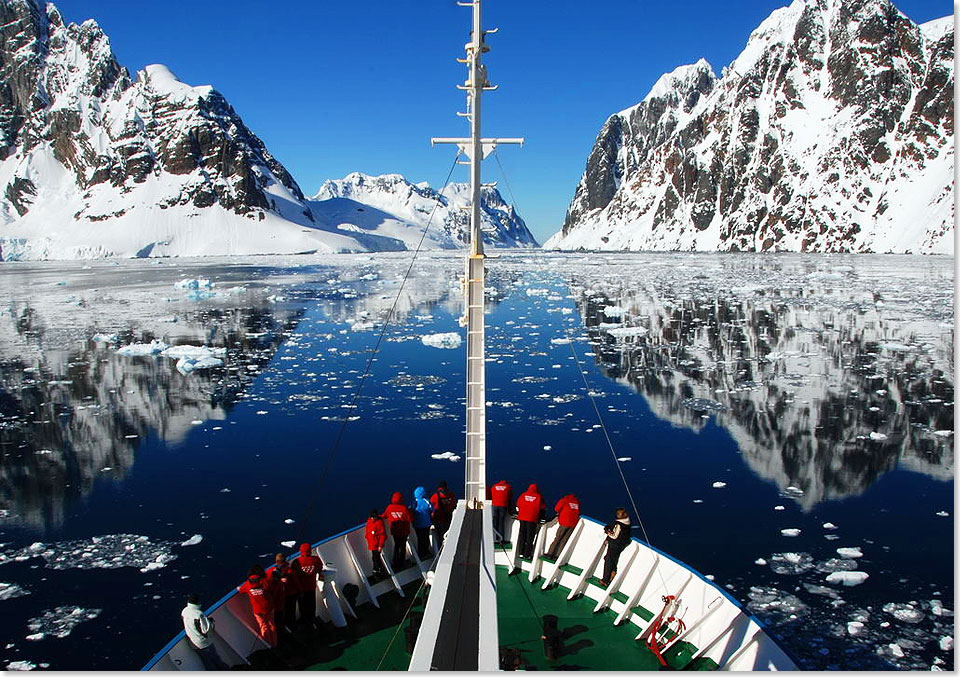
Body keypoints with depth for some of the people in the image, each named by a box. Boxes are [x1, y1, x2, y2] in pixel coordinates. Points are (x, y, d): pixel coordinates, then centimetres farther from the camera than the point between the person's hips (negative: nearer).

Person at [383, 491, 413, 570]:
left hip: (394, 530, 3)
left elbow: (384, 516, 4)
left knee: (396, 546, 19)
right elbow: (410, 519, -20)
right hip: (403, 531, -3)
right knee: (403, 547, 12)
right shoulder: (404, 508, -21)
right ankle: (402, 563, 16)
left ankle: (396, 564, 20)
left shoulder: (389, 507, -10)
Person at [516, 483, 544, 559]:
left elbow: (518, 505, 13)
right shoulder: (539, 497, -1)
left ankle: (521, 553, 15)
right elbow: (542, 509, 2)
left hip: (522, 518, 3)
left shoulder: (523, 495, 7)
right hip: (532, 519, -3)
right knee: (530, 537, 3)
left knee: (522, 535, 13)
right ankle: (527, 555, 1)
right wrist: (540, 519, 12)